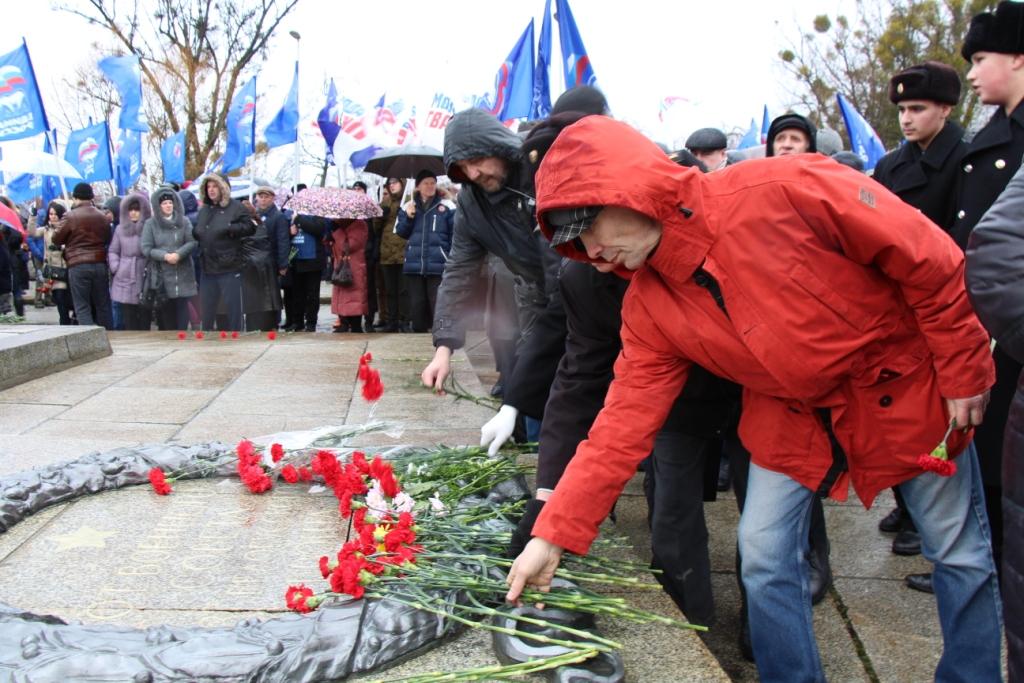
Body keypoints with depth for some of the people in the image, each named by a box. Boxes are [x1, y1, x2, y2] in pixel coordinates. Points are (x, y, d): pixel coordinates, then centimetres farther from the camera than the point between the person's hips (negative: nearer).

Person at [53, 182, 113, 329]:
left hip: (78, 266, -4)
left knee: (82, 307, 0)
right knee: (103, 306, 10)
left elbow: (57, 240, 2)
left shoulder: (70, 216, -6)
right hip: (100, 264, 4)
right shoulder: (103, 217, 7)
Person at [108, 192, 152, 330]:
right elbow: (112, 251, 17)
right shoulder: (121, 229, 11)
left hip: (145, 279, -3)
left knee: (144, 321, 3)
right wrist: (115, 267, 4)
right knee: (129, 323, 5)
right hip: (125, 280, 3)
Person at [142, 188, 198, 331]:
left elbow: (192, 242, 0)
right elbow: (146, 249, -2)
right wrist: (165, 256, -15)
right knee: (165, 311, 0)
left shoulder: (184, 221, 8)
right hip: (162, 275, -1)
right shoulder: (150, 224, 4)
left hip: (183, 274, 1)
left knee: (182, 307, -1)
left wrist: (178, 254, -16)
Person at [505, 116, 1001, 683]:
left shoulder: (786, 190, -30)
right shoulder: (647, 308, -12)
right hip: (791, 414, 4)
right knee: (763, 555, -3)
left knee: (960, 554, 10)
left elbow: (929, 258, -20)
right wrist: (553, 535, -15)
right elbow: (624, 422, -11)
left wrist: (963, 371, -12)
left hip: (902, 386, -3)